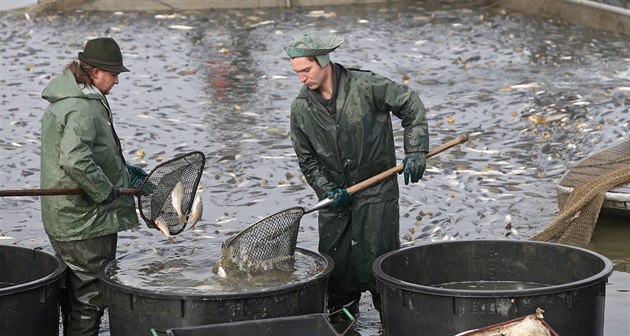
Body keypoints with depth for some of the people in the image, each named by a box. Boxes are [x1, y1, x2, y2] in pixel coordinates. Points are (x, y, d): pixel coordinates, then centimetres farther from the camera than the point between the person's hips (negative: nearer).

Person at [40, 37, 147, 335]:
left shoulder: (64, 101, 13)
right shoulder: (83, 108, -21)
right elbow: (75, 160, -34)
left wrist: (123, 171, 17)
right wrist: (105, 191, -22)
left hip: (63, 219, 10)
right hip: (87, 222, -10)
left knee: (74, 289, 19)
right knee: (90, 294, -2)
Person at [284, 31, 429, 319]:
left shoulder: (365, 86, -14)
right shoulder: (301, 108, -2)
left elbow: (411, 106, -5)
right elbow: (307, 159, 5)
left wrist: (416, 152, -10)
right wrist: (326, 190, -10)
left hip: (377, 191, -4)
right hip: (335, 195, 4)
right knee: (334, 264, 7)